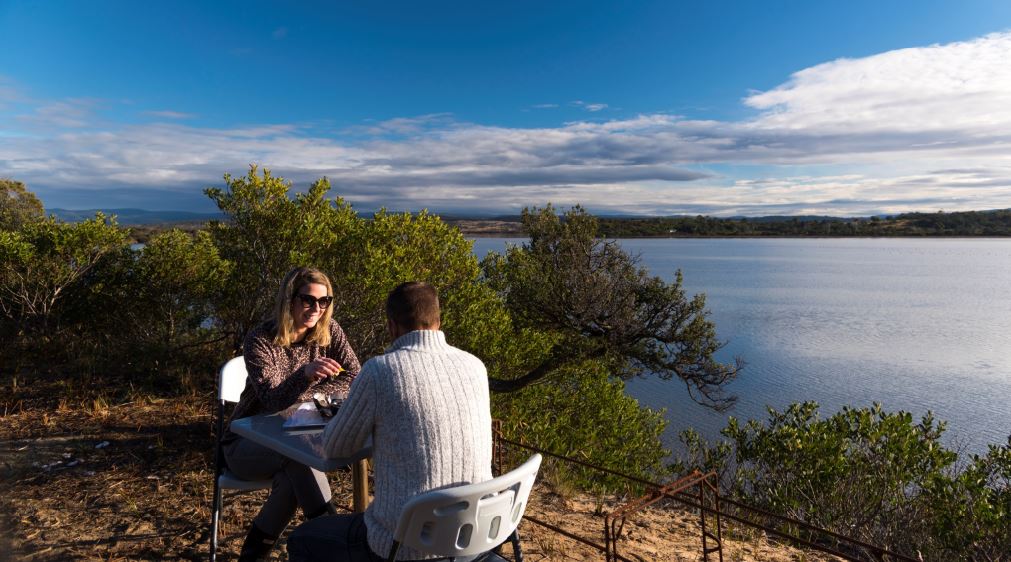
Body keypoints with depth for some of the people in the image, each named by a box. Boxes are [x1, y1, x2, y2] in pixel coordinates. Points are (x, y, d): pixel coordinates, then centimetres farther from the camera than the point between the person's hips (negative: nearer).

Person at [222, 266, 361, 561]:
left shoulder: (328, 331, -6)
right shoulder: (260, 339, -18)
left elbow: (355, 378, -10)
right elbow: (273, 400, -27)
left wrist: (304, 396, -18)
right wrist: (306, 374, -48)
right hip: (248, 442, -2)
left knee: (295, 469, -33)